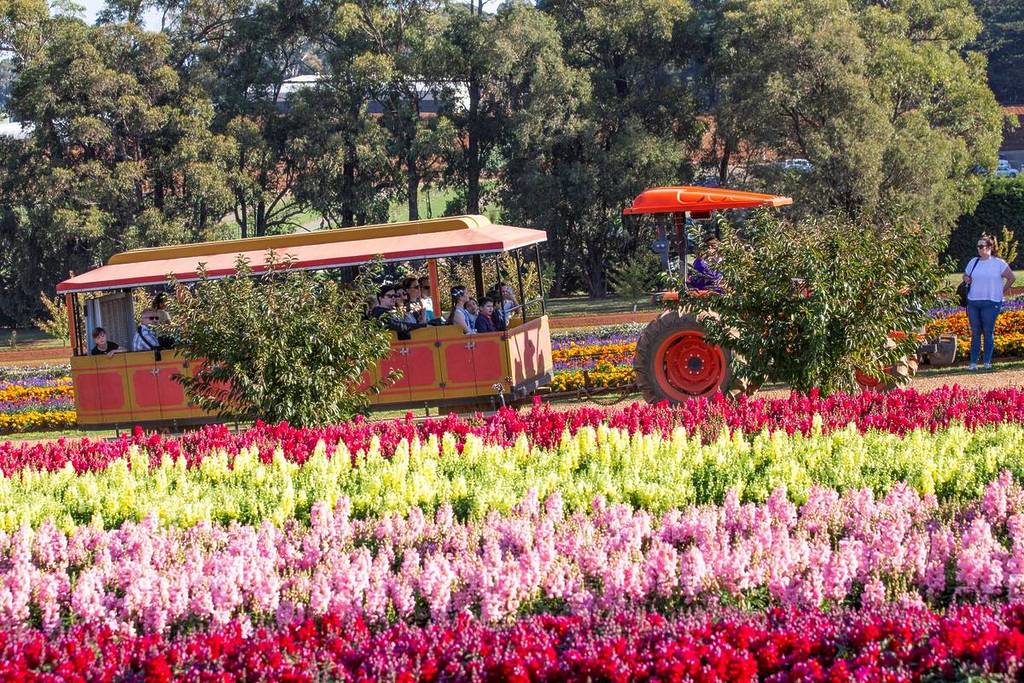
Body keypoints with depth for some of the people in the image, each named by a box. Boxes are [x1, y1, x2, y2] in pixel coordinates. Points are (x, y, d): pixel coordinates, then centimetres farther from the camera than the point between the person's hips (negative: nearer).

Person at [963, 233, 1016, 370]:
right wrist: (966, 279, 1)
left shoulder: (998, 263, -1)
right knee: (975, 333, 4)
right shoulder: (973, 262, 12)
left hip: (990, 303, -4)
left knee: (988, 332, -3)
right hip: (973, 302, 4)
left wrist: (1003, 291, 3)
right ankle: (973, 362, 5)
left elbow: (1012, 277, 4)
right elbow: (965, 276, 24)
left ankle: (987, 362, 2)